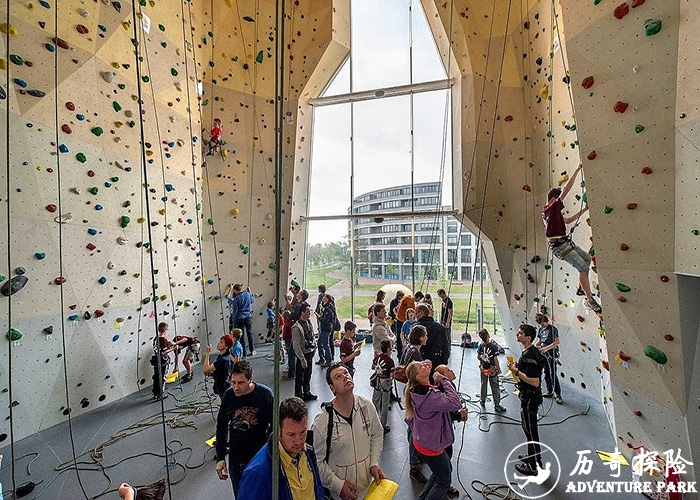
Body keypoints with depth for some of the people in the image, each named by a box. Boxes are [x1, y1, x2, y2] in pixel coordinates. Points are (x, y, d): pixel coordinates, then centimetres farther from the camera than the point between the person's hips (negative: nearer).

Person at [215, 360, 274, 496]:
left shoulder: (265, 394, -21)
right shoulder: (229, 395, -11)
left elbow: (274, 427, -11)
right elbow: (221, 427, 3)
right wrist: (220, 458, 3)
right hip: (235, 460, 3)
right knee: (240, 496, 20)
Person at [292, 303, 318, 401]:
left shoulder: (309, 322, 1)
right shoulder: (297, 328, -23)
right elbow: (296, 346, -21)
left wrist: (314, 347, 9)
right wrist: (302, 360, -19)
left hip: (310, 353, 8)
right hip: (303, 354, -7)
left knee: (308, 375, 22)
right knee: (300, 377, 10)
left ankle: (307, 393, 39)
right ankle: (298, 396, 28)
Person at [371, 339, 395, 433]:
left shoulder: (377, 356, -8)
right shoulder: (390, 361, -23)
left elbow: (373, 367, 6)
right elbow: (391, 376, -21)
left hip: (377, 381, 5)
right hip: (385, 383, -5)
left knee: (375, 402, 19)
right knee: (385, 405, 10)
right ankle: (383, 426, 21)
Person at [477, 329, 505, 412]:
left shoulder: (481, 345, -9)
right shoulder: (494, 346, -21)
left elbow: (478, 357, -1)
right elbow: (495, 359, -17)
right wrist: (498, 369, -3)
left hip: (483, 368, 4)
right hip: (492, 369, -4)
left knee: (483, 384, 18)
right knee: (495, 387, 9)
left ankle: (482, 401, 31)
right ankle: (496, 404, 17)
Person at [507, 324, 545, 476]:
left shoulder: (529, 355, -28)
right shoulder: (532, 351, 4)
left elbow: (534, 382, -29)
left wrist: (516, 371, -23)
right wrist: (517, 366, 4)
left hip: (530, 398, -10)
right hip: (528, 396, 10)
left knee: (530, 431, 7)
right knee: (529, 428, 24)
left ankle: (534, 466, 23)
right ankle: (532, 456, 42)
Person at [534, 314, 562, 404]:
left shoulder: (553, 329, -13)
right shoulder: (540, 329, 7)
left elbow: (557, 342, -18)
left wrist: (546, 348, -24)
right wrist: (535, 344, -4)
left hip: (551, 353, -7)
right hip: (543, 354, 7)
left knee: (553, 374, -6)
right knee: (546, 374, 14)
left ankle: (558, 395, 4)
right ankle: (549, 392, 26)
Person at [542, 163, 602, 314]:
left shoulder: (548, 212, 15)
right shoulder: (552, 208, -14)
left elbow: (567, 220, 28)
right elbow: (566, 189, -18)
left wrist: (584, 210, 25)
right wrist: (577, 169, -11)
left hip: (566, 243, 11)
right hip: (560, 246, -11)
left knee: (587, 258, 22)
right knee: (583, 268, -11)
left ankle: (581, 288, 31)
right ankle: (590, 300, -2)